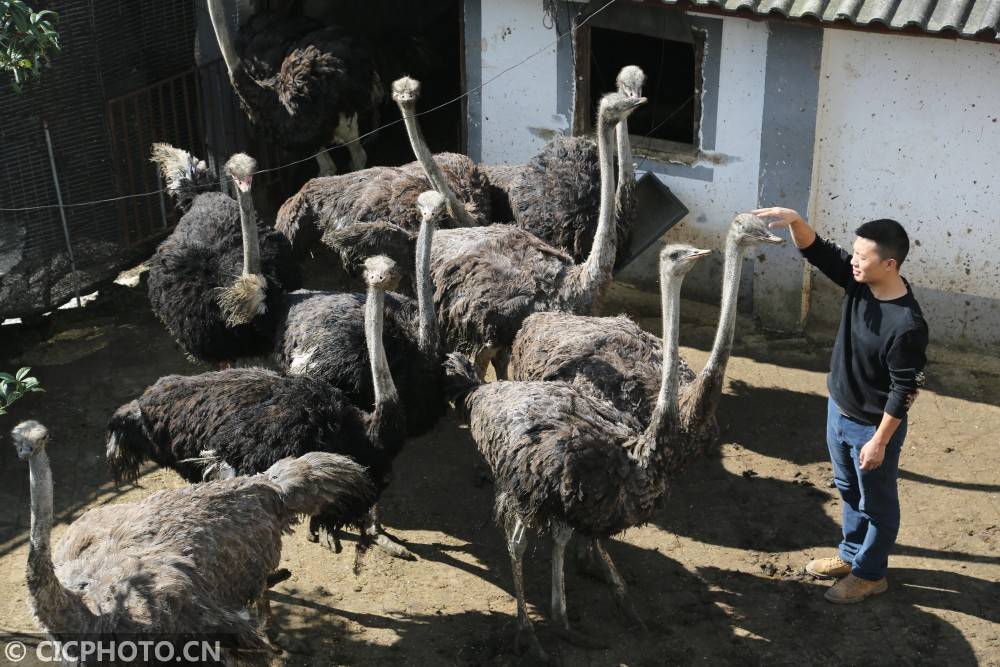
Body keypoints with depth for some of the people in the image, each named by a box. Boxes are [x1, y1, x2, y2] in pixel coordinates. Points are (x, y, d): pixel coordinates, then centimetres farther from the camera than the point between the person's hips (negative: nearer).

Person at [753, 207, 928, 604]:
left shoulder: (906, 325, -31)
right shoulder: (859, 281, -11)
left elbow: (903, 391, -24)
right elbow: (817, 251, -8)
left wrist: (880, 441, -18)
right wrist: (794, 220, -28)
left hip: (873, 425, -8)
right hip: (839, 410, 8)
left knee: (876, 503, 15)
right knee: (849, 492, 26)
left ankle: (870, 574, 34)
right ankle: (851, 555, 47)